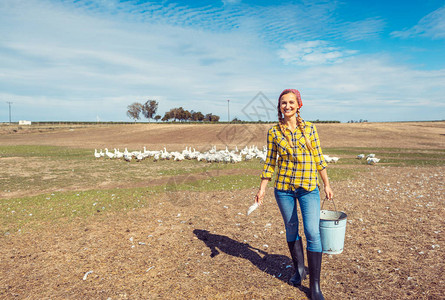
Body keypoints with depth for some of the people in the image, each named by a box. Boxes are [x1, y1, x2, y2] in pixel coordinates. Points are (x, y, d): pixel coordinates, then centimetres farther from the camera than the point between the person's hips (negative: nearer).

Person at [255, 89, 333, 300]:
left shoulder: (309, 128, 0)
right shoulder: (273, 132, 0)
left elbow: (318, 157, 5)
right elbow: (270, 162, 4)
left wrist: (327, 184, 6)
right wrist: (262, 188, 2)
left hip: (309, 188, -1)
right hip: (283, 187, 1)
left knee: (312, 232, -6)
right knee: (291, 229, 13)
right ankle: (299, 270, 35)